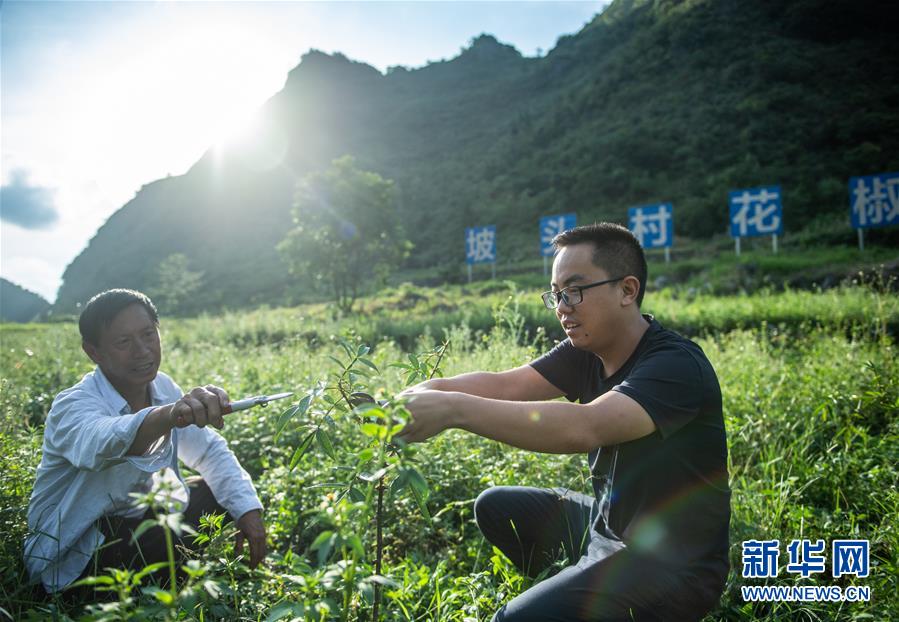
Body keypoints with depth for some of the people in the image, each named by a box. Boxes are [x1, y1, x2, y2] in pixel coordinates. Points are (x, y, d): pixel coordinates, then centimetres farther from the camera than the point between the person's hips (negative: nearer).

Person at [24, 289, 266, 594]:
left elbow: (211, 451, 1)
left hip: (133, 519, 7)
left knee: (228, 493, -2)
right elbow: (103, 442, -50)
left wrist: (249, 510, -15)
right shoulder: (72, 406, -26)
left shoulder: (162, 387, -6)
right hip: (72, 556, -7)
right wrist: (171, 415, -72)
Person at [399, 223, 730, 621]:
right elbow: (507, 384, -9)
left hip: (672, 563, -8)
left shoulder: (676, 366, -25)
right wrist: (428, 390, -26)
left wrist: (455, 409, -43)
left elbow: (584, 428, -40)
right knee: (496, 507, 13)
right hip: (608, 522, 8)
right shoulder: (587, 350, 0)